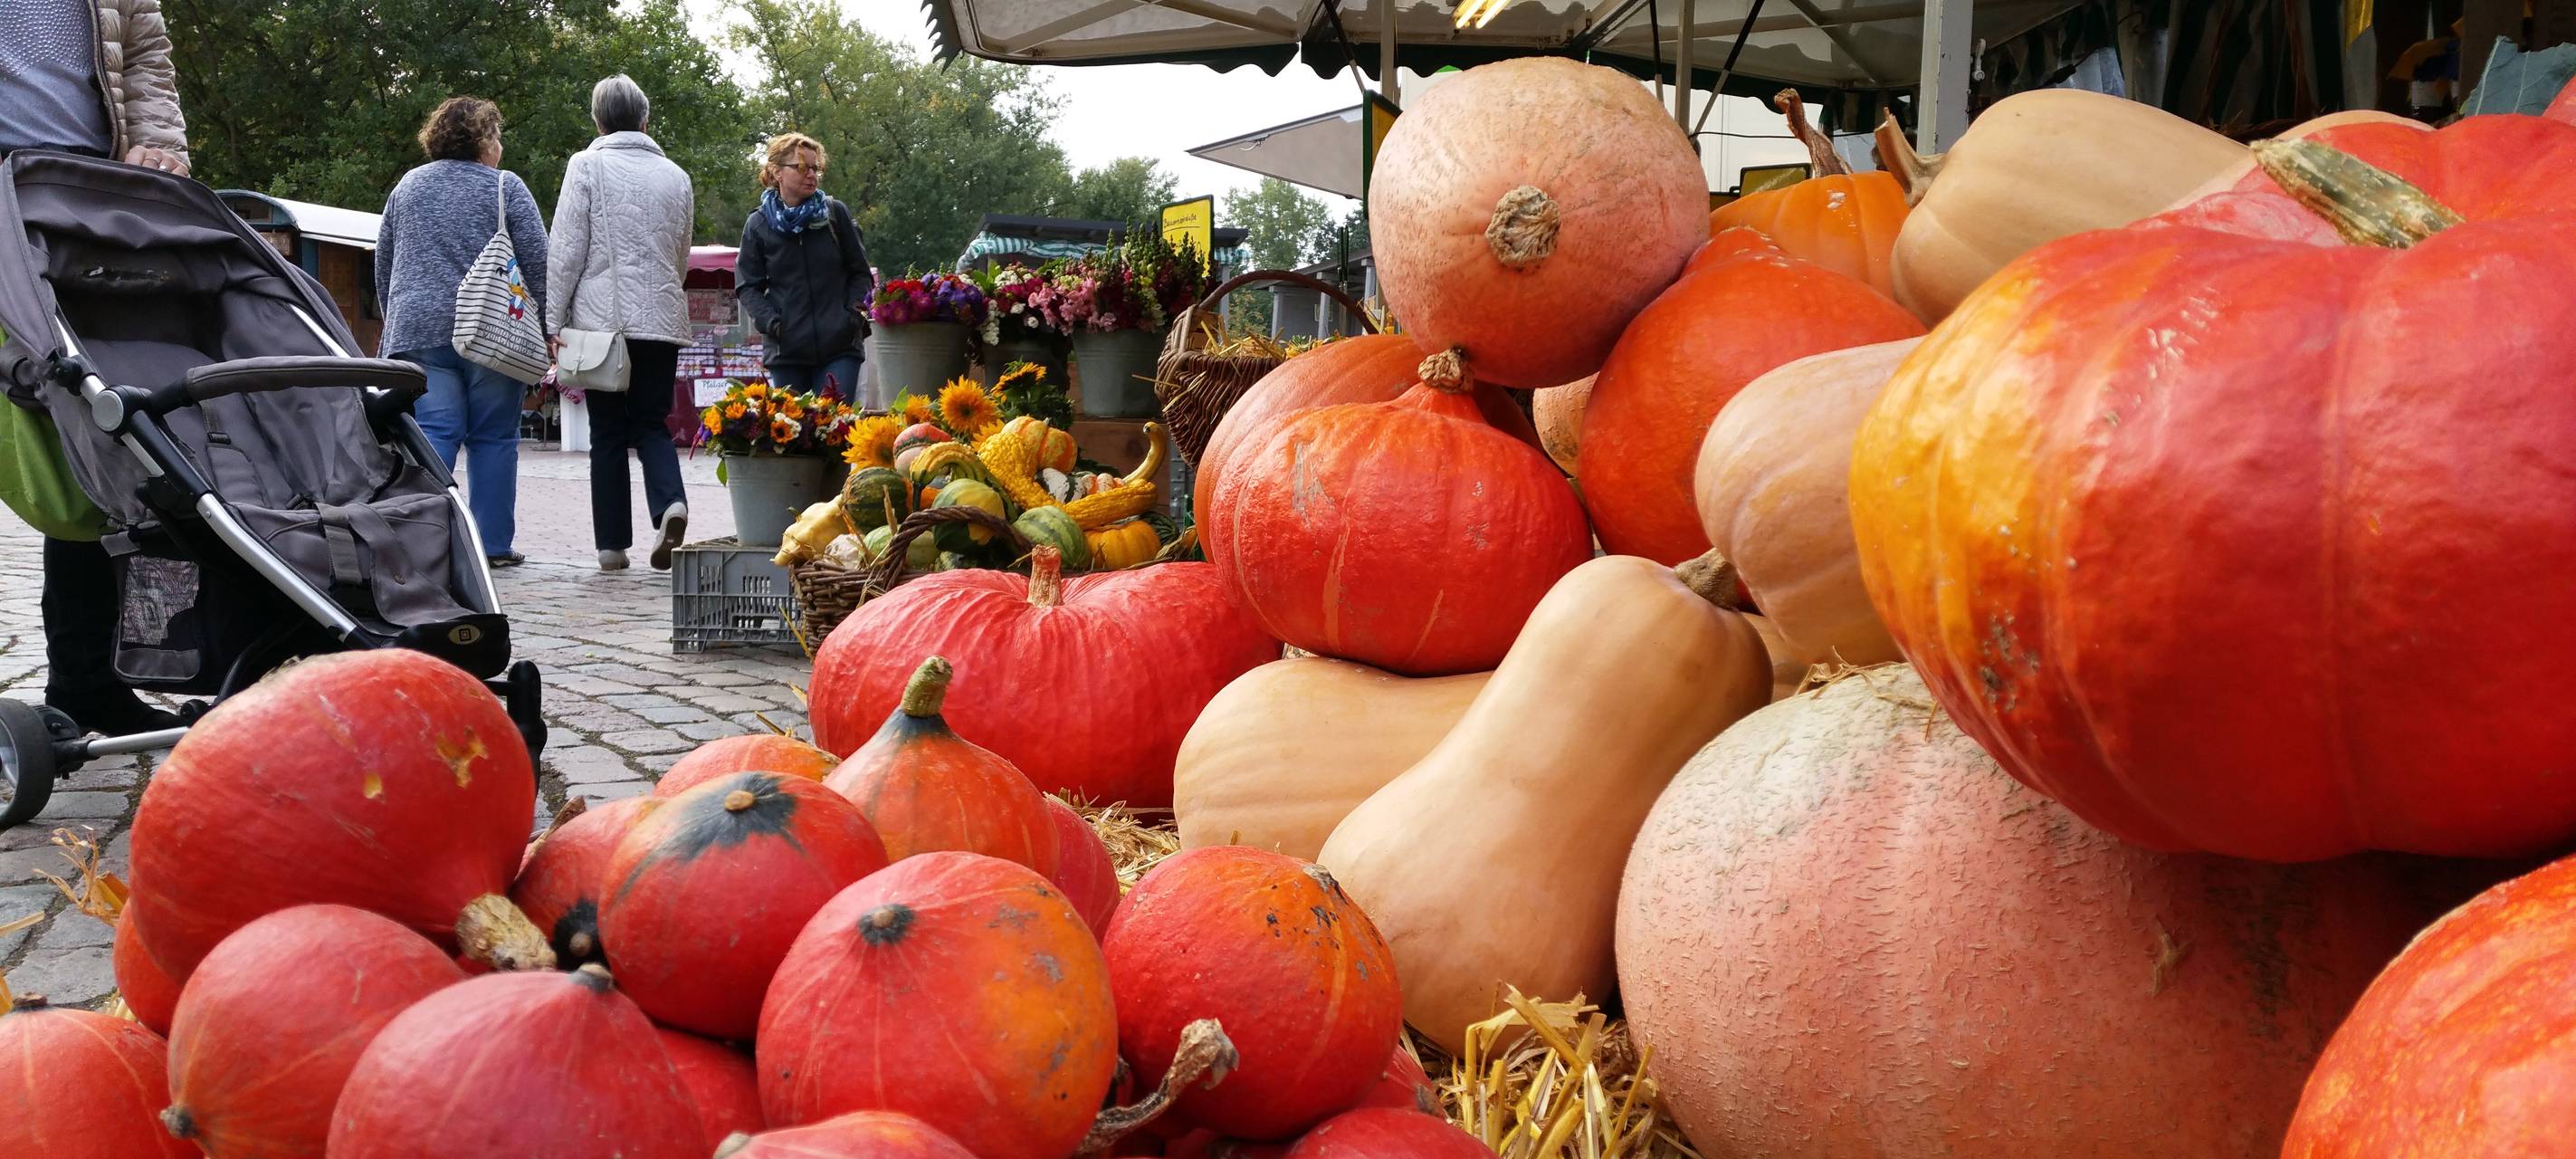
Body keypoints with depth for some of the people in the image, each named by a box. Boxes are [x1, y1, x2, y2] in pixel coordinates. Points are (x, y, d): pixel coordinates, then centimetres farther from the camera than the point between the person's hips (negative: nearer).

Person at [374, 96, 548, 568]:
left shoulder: (407, 186, 15)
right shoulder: (505, 188, 1)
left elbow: (383, 264, 20)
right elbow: (538, 263, -4)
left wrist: (395, 320, 29)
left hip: (419, 330, 3)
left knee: (433, 435, -1)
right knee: (493, 437, 3)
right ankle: (492, 543, 4)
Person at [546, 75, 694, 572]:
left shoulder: (587, 166, -1)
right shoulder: (676, 176, 11)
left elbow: (567, 250, -5)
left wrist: (553, 321, -2)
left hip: (602, 318, -3)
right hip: (663, 320, 3)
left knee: (608, 433, 5)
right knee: (651, 423, 10)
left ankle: (612, 544, 6)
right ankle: (670, 502, -17)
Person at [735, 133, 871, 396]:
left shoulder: (836, 213, 5)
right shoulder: (758, 225, 5)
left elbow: (860, 272, 10)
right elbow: (747, 286, 8)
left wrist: (855, 312, -5)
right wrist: (770, 322, -9)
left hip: (840, 345, -1)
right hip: (786, 349, 1)